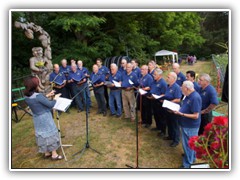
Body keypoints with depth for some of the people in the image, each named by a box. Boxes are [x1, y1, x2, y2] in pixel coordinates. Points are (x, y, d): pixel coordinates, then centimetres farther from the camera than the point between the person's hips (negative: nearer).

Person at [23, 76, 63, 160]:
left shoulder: (27, 97, -3)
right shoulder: (38, 96, -27)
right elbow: (50, 105, -20)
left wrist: (47, 95, 12)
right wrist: (55, 98, -4)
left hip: (37, 119, 8)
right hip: (45, 118, -7)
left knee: (42, 134, 20)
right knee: (50, 134, 7)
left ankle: (46, 153, 35)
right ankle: (54, 154, 19)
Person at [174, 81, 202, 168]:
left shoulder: (195, 98, -27)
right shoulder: (188, 96, 2)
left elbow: (195, 116, -27)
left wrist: (181, 114, -29)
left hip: (190, 126, -9)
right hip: (186, 124, 9)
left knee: (188, 144, 5)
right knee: (190, 143, 25)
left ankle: (187, 164, 23)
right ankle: (191, 156, 46)